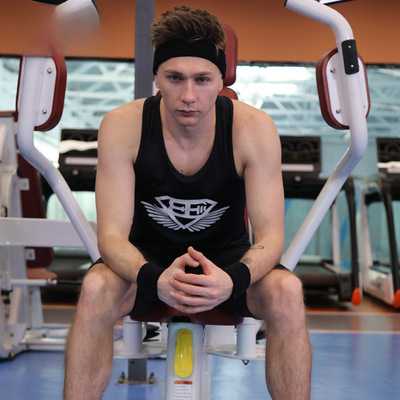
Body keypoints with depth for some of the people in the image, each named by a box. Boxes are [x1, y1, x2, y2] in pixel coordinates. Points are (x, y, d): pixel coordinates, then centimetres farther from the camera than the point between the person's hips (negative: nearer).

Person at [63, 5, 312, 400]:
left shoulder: (253, 129, -20)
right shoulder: (122, 126, -20)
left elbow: (270, 234, -20)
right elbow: (112, 233, -21)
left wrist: (234, 279, -43)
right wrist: (153, 279, -44)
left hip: (227, 256, 1)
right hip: (149, 256, 0)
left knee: (286, 291, -30)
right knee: (95, 289, -32)